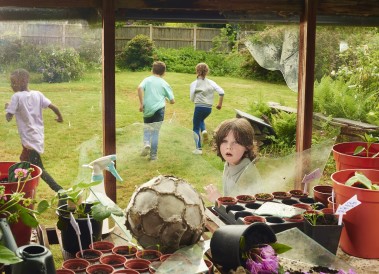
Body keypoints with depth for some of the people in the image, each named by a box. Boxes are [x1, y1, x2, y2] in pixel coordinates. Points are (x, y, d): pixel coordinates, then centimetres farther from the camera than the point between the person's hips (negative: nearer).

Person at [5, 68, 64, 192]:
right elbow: (53, 107, -1)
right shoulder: (37, 94, 2)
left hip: (29, 139, -7)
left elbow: (8, 118, -14)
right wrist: (60, 117, 18)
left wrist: (7, 107, 6)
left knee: (39, 170, -7)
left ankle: (61, 192, -15)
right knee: (24, 161, 27)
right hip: (38, 136, 7)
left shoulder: (17, 96, -13)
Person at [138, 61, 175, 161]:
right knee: (155, 132, 4)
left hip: (147, 110, 1)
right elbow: (172, 101, 4)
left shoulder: (147, 80, 6)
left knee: (147, 129, 19)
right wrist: (168, 99, 27)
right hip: (158, 110, -1)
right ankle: (153, 155, 4)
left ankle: (146, 143, -9)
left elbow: (140, 88, -16)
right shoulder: (164, 83, 6)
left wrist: (141, 103, -11)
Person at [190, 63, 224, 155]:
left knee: (196, 128, 9)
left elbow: (192, 98, -2)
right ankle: (204, 130, 5)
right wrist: (220, 104, 6)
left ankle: (198, 148, 4)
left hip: (199, 107, -4)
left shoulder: (194, 84, -5)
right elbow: (221, 92, -5)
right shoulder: (211, 82, 3)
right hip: (209, 108, 4)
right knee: (201, 120, 34)